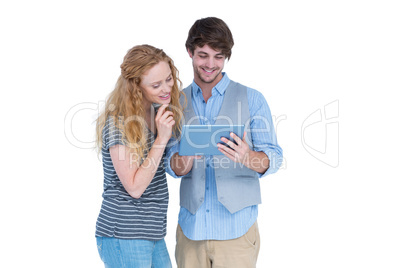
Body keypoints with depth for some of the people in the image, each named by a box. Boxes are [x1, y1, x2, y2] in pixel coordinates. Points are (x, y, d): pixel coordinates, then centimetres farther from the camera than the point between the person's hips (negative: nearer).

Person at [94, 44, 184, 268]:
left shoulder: (155, 114, 7)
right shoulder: (118, 124, -17)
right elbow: (134, 187, -19)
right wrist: (161, 138, -21)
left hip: (153, 234, 8)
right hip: (124, 237, -8)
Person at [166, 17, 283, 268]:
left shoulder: (251, 99, 0)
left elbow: (274, 157, -5)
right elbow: (173, 167, 3)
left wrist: (247, 157, -27)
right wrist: (184, 160, -21)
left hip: (235, 227, -2)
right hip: (191, 226, 3)